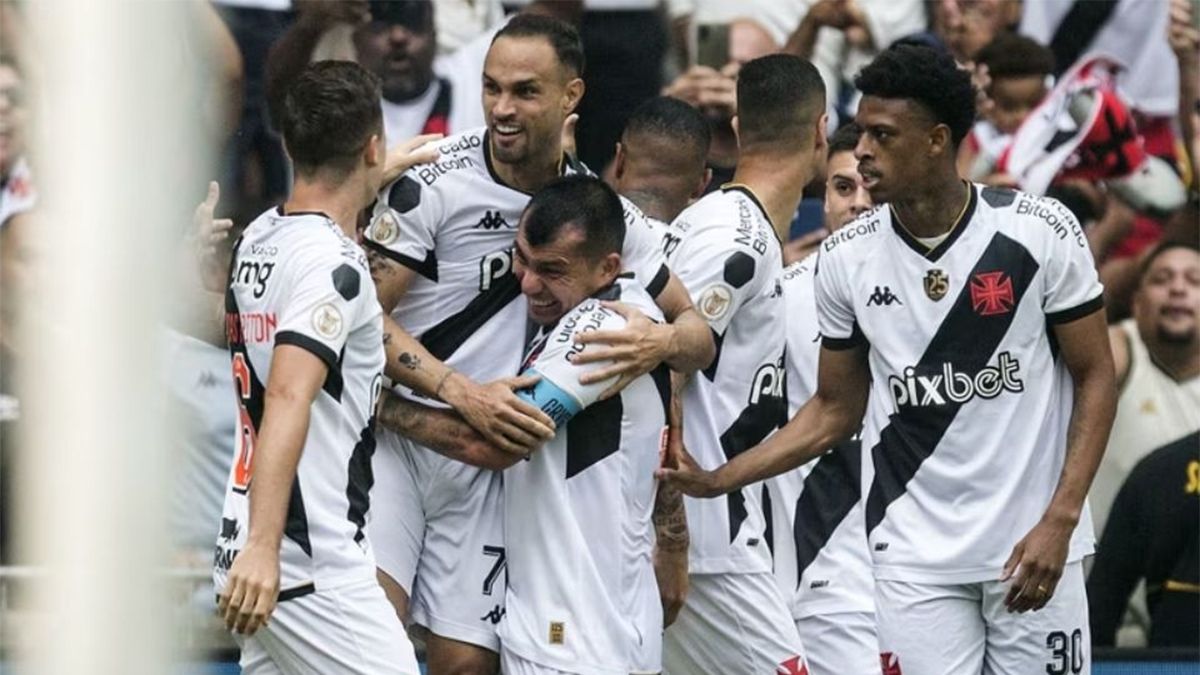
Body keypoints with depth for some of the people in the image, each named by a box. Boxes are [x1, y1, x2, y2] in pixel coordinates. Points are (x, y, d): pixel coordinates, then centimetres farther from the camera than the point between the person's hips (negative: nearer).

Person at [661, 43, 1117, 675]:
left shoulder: (1042, 231, -8)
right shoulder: (846, 258, 0)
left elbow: (1095, 378, -2)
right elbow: (835, 409, 11)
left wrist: (1059, 521, -11)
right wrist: (719, 479, 0)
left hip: (1034, 546, -1)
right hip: (915, 553, 2)